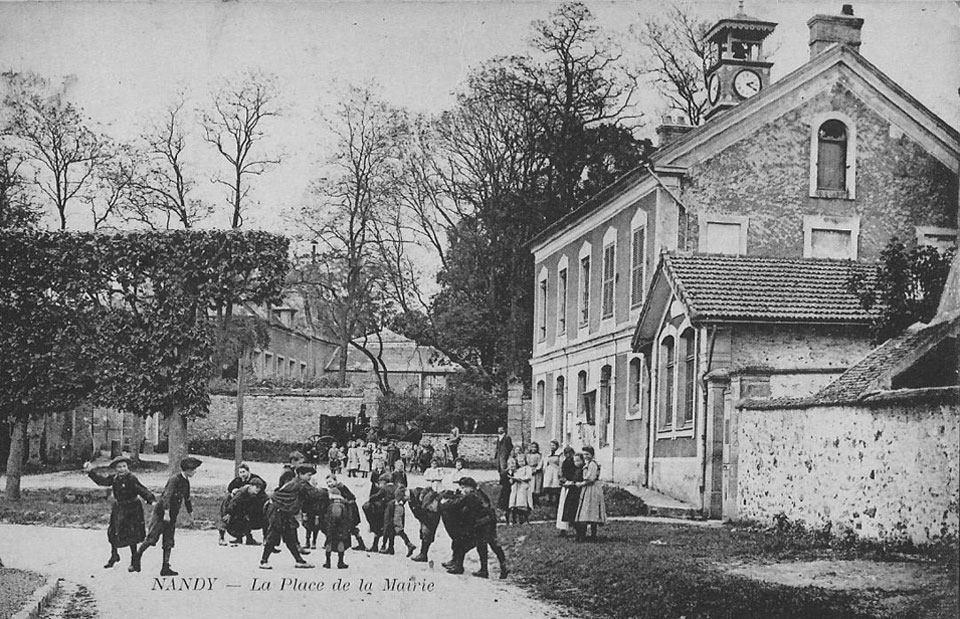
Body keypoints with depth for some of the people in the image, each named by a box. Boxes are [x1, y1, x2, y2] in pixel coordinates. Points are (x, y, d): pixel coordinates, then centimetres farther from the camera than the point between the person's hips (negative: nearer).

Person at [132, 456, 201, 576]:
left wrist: (190, 511, 35)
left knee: (169, 543, 4)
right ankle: (137, 558, 11)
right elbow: (167, 496, -26)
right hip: (161, 512, -8)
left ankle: (166, 568, 5)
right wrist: (166, 512, -34)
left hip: (172, 515, 8)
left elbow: (186, 498, 27)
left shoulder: (186, 482, 11)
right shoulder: (174, 479, -16)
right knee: (152, 538, -7)